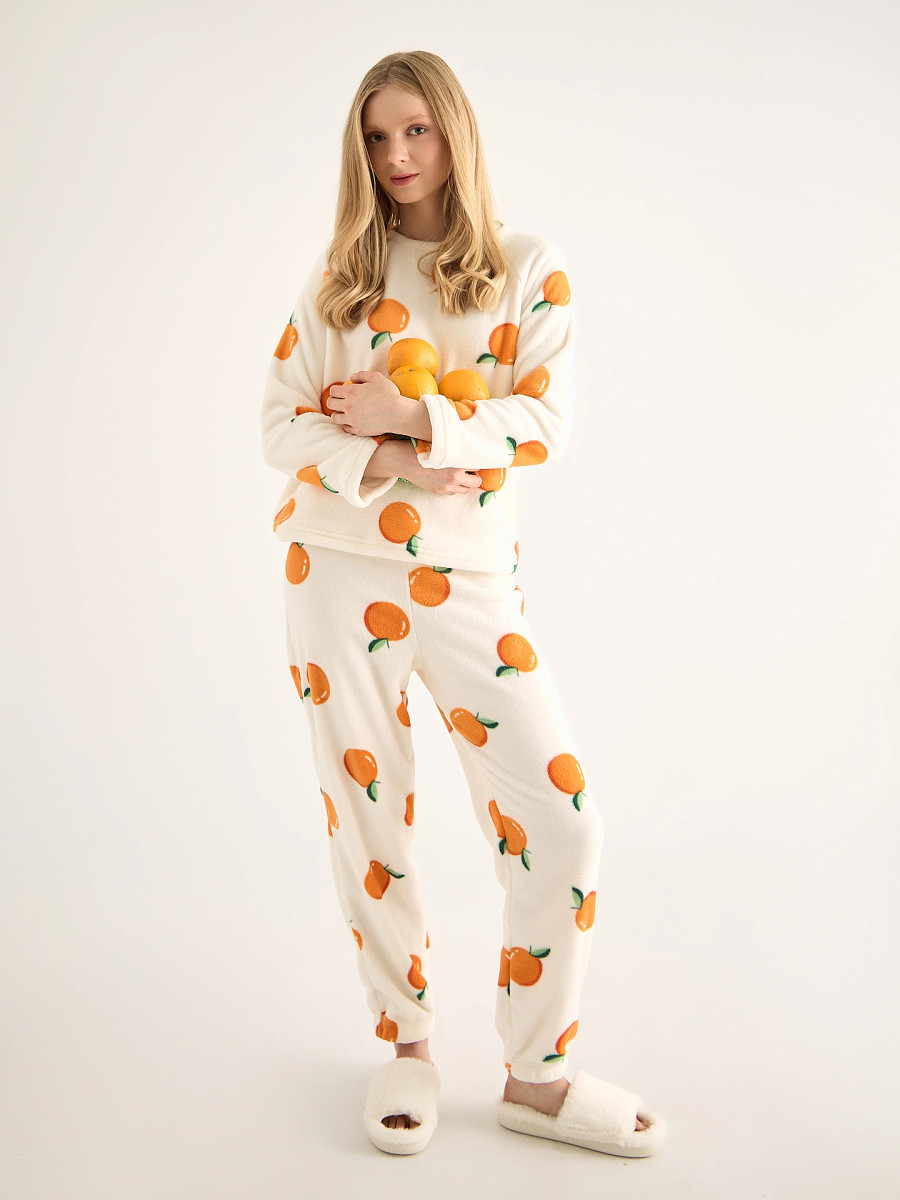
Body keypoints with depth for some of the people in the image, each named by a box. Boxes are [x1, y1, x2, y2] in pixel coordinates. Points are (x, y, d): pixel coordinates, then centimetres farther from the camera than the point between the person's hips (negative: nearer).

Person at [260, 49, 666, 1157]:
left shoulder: (528, 269, 5)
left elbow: (544, 420, -5)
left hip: (469, 578, -1)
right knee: (367, 819, 6)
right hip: (340, 570, 1)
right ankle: (406, 1042, 26)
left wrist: (412, 416, -16)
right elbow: (279, 421, 3)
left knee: (561, 822, -6)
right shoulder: (337, 278, 9)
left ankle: (537, 1075, 11)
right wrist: (379, 464, -15)